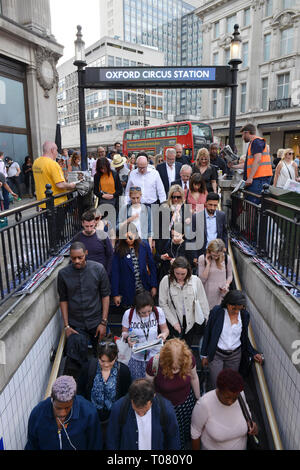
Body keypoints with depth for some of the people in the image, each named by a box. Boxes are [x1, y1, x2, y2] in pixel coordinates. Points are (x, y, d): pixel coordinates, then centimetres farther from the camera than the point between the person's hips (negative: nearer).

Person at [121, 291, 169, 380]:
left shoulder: (158, 312, -11)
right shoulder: (128, 314, -13)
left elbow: (165, 329, 2)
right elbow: (124, 332, 1)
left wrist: (164, 334, -20)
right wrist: (128, 338, -20)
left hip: (155, 356, 0)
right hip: (135, 358, 0)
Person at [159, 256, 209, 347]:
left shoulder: (195, 280, -11)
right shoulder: (166, 281, -13)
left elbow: (203, 303, -4)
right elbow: (163, 304, -9)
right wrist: (174, 322, -10)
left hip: (191, 320, 1)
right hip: (174, 320, -1)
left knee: (188, 346, 15)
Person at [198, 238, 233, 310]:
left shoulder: (227, 258, -3)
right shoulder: (202, 258, -8)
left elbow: (230, 276, 11)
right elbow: (202, 279, -10)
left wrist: (227, 285, -9)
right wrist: (208, 264, -17)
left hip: (222, 293, 1)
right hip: (208, 294, -1)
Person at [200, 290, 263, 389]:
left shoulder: (245, 315, -5)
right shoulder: (216, 311, -15)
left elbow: (244, 337, 11)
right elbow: (207, 333, -6)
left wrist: (253, 353, 4)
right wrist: (204, 355, -2)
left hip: (235, 355, 3)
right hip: (216, 354, -2)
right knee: (216, 386, 2)